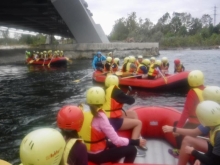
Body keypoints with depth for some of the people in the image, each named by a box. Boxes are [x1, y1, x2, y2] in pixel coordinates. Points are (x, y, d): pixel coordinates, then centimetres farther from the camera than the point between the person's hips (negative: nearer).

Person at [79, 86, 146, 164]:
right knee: (131, 150, 0)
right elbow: (116, 140, -24)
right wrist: (136, 142, -13)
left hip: (85, 153, 8)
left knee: (113, 145, 26)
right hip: (97, 155, -8)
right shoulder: (100, 117, -24)